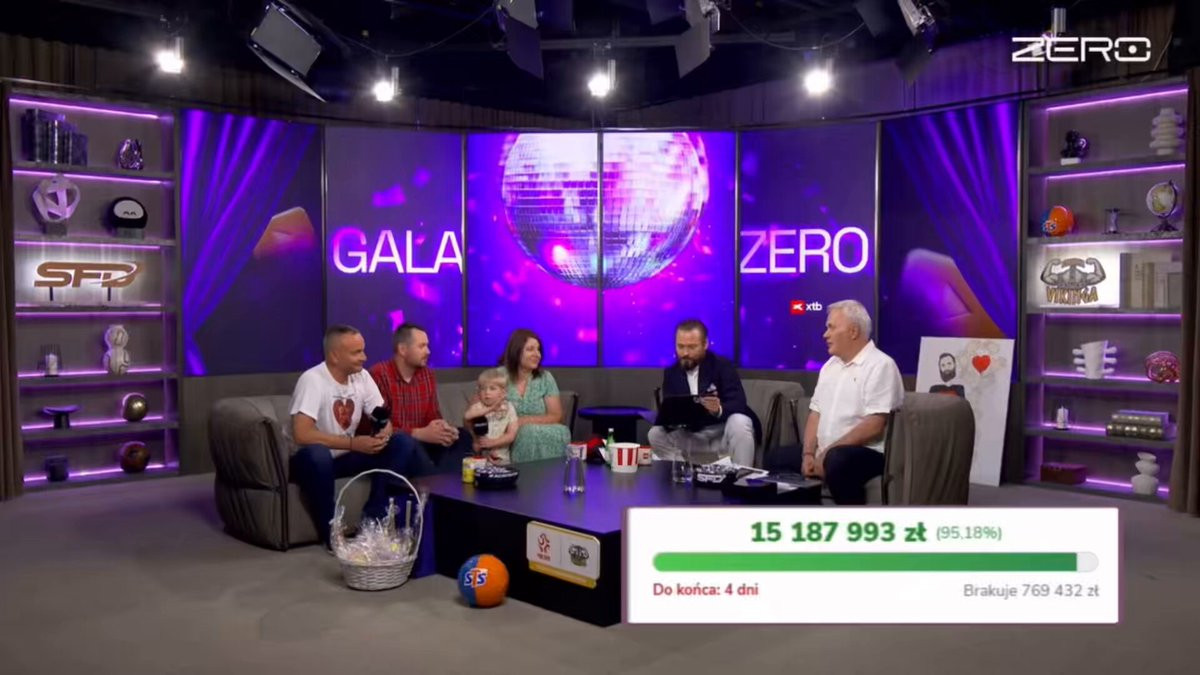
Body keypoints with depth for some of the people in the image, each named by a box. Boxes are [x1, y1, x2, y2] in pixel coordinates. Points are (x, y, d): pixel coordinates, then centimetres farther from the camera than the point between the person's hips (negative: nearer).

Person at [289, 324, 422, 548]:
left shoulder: (361, 377, -1)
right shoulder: (312, 379, -22)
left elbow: (383, 419, 3)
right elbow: (302, 434, -32)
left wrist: (384, 433, -23)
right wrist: (354, 443, -31)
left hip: (346, 456, 7)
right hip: (315, 459, -6)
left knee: (403, 443, -11)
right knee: (316, 454, -41)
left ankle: (373, 519, -10)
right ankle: (331, 533, -22)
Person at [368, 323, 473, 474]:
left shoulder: (428, 375, 9)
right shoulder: (379, 375, -13)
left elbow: (433, 416, 10)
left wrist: (443, 428, -14)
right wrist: (419, 433, -26)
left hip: (420, 442, 7)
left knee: (462, 436, -13)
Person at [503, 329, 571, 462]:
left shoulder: (545, 378, 6)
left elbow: (556, 416, 0)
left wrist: (525, 420, -13)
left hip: (540, 434, 2)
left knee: (561, 433, -29)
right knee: (531, 433, -34)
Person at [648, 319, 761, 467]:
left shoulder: (722, 366, -10)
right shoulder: (671, 373, 4)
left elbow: (738, 403, -21)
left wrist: (719, 410, -44)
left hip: (723, 432, -4)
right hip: (692, 436, 4)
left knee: (739, 422, -35)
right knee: (656, 433, -14)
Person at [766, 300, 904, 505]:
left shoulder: (880, 365, -11)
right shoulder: (830, 365, 16)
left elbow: (874, 426, -20)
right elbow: (816, 413, 14)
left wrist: (828, 452, -19)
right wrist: (808, 453, -3)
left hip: (867, 453, -9)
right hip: (825, 452, 9)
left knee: (836, 461, -37)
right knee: (777, 459, 8)